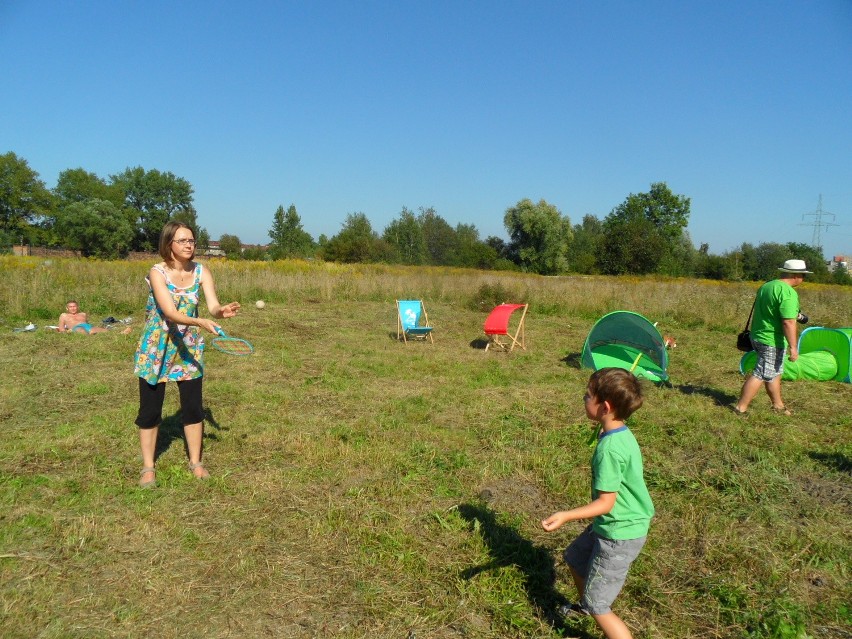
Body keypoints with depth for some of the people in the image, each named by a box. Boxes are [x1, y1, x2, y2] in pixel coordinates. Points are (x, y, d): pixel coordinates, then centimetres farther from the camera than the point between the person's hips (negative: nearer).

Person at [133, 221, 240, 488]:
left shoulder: (201, 272, -7)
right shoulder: (158, 272, -17)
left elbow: (213, 305, -17)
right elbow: (170, 313, -28)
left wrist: (222, 311, -40)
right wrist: (200, 322, -44)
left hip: (189, 346, 3)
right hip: (156, 347, -3)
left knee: (193, 405, 5)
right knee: (150, 408, 4)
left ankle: (195, 462, 21)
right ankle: (147, 468, 19)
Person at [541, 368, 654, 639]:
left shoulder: (610, 449, -30)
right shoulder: (620, 434, -2)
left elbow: (606, 502, -28)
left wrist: (565, 516, -35)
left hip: (619, 535, -10)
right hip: (615, 524, 10)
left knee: (598, 606, 2)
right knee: (575, 557, 30)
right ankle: (584, 604, 56)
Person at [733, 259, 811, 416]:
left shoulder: (766, 286, 9)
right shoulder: (788, 293, -19)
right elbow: (788, 322, -25)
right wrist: (793, 347, -24)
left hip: (758, 336, 10)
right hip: (772, 341, -9)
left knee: (774, 373, 20)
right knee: (761, 375, -3)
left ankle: (778, 405, 33)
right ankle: (741, 407, 0)